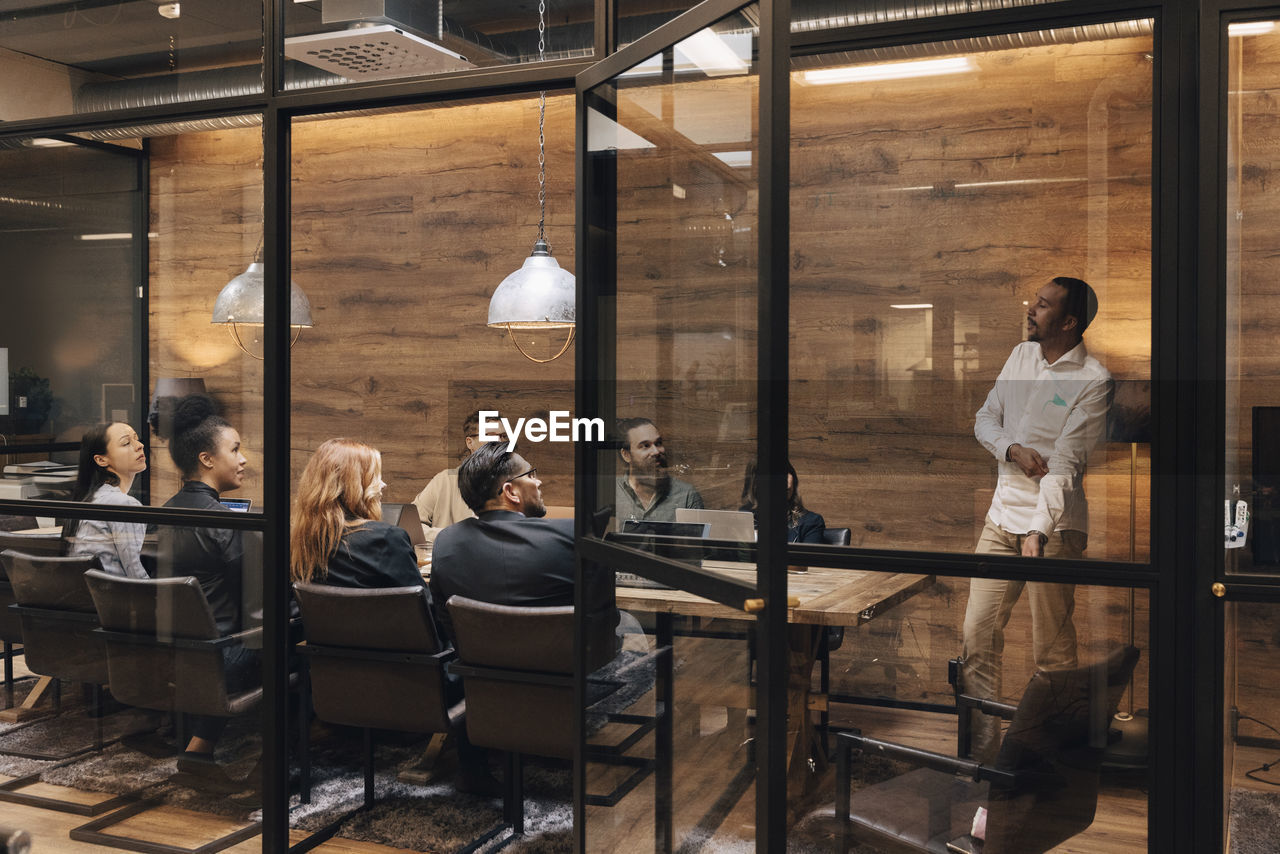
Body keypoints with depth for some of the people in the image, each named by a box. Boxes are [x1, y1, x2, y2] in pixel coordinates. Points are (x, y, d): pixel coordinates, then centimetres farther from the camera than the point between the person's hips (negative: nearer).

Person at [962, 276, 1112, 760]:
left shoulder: (1093, 381, -11)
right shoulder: (1021, 355, 10)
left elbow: (1065, 464, -18)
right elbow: (985, 419, 14)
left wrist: (1038, 532, -27)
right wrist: (1013, 449, -8)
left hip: (1054, 523, -6)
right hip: (1002, 515, 6)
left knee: (1052, 650, 1)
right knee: (977, 634, 3)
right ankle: (982, 749, 14)